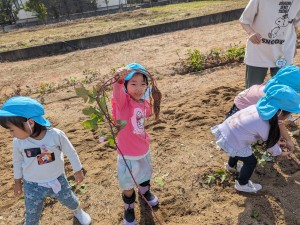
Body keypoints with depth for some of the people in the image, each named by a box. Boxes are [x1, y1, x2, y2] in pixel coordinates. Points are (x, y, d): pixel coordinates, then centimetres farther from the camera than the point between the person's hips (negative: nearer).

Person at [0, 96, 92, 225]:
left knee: (71, 201, 23)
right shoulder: (18, 142, -19)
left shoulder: (56, 135, -28)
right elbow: (17, 162, 2)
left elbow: (71, 153, -12)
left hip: (58, 181, 0)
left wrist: (78, 171, 0)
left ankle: (78, 212, 59)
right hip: (32, 186, 1)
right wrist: (17, 182, 13)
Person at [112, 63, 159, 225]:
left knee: (145, 174, 30)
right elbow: (117, 91, -47)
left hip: (144, 150, 5)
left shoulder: (145, 104, -7)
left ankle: (145, 191, 63)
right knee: (128, 185, 14)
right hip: (128, 154, -5)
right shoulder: (122, 100, -23)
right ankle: (129, 208, 45)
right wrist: (119, 78, -67)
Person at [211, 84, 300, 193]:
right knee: (251, 162, 15)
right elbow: (271, 143, -1)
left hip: (224, 130, 8)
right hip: (231, 142, -8)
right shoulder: (266, 126, -20)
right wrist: (281, 153, 19)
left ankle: (232, 165, 66)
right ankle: (242, 184, 36)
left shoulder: (259, 107, -2)